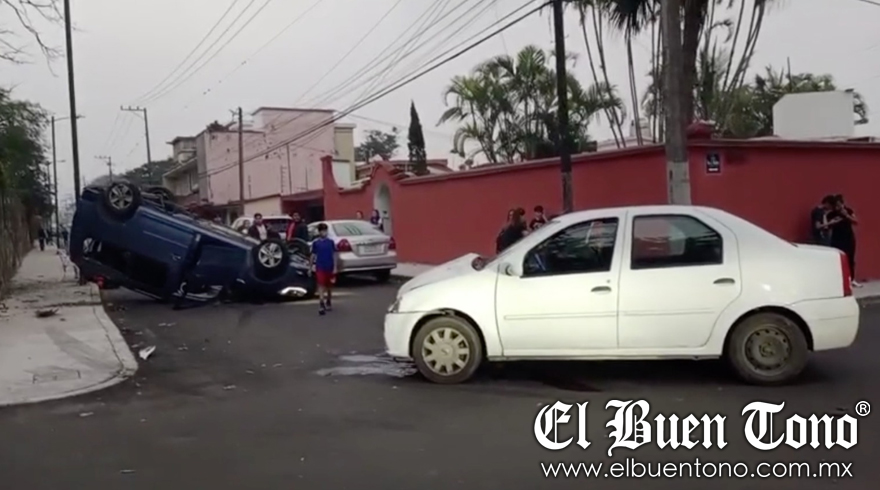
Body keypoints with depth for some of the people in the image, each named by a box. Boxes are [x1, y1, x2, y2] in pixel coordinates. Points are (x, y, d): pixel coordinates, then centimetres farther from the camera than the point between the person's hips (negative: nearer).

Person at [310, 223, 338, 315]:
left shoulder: (331, 242, 1)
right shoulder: (315, 243, 0)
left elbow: (334, 255, 3)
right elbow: (313, 255, 5)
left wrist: (335, 267, -1)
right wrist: (311, 267, 6)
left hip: (330, 268, 2)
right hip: (320, 268, -2)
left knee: (329, 286, 14)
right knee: (321, 285, -11)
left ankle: (329, 302, 34)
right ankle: (321, 305, -17)